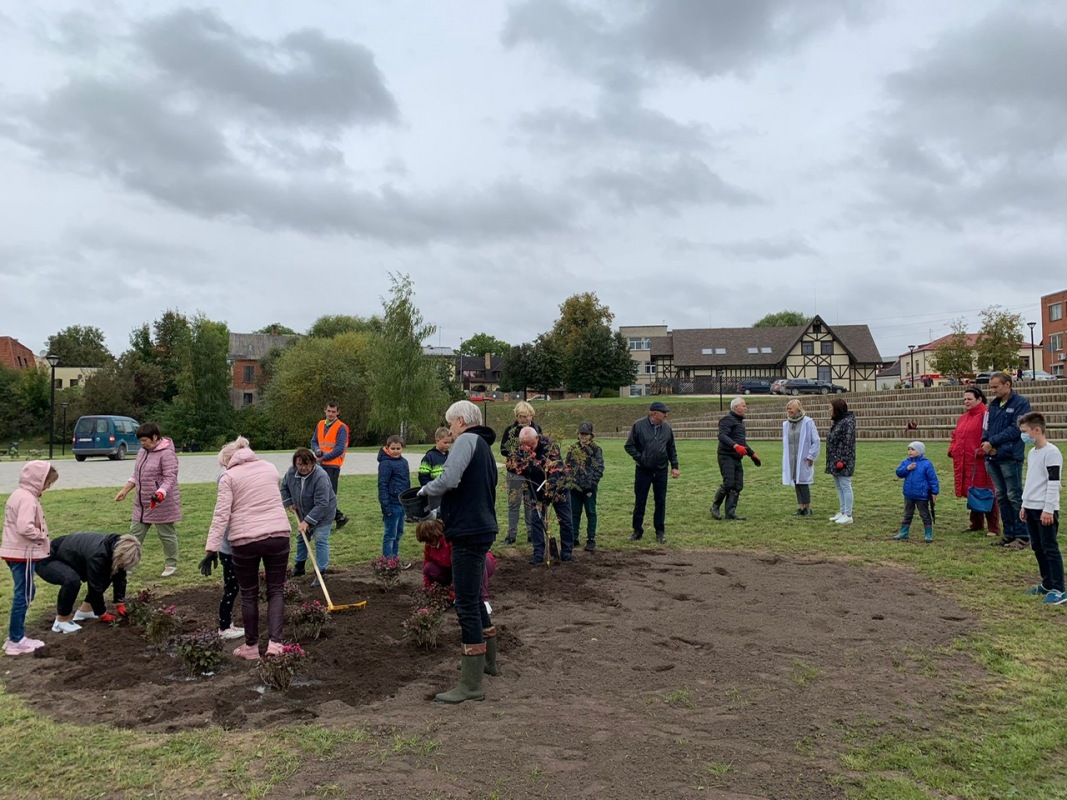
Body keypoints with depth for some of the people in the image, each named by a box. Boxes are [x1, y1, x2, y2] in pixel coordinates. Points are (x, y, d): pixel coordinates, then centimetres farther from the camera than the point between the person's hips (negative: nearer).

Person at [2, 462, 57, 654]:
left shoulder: (18, 494, 13)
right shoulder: (28, 499, -19)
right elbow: (25, 527, -29)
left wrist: (39, 537, 9)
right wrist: (43, 537, -13)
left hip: (14, 551, 10)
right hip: (23, 554, -10)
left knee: (25, 593, 17)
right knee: (23, 595, -1)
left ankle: (16, 636, 22)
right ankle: (16, 641, 6)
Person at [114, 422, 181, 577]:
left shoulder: (167, 453, -17)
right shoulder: (142, 451, 10)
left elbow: (170, 478, -23)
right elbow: (136, 475, 20)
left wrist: (160, 494, -36)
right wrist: (124, 491, 16)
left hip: (162, 504, -8)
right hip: (142, 503, 8)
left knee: (166, 535, 4)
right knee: (135, 533, 10)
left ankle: (171, 565, 17)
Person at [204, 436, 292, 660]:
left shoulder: (229, 477, 1)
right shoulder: (270, 468, 13)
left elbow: (221, 515, -8)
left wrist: (211, 548, -8)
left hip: (245, 541, -2)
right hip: (278, 535, 3)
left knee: (249, 595, 12)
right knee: (275, 591, 10)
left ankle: (251, 647, 22)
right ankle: (275, 642, -4)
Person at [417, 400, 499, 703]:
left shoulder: (467, 440, -10)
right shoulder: (484, 446, 19)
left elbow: (450, 479, -25)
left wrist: (425, 490, -7)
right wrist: (442, 513, 13)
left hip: (469, 532, -10)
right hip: (482, 528, 10)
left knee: (466, 605, -5)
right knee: (475, 599, 24)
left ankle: (471, 684, 0)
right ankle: (488, 660, 39)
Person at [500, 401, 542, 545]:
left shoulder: (536, 429, 3)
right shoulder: (510, 430, -4)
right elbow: (503, 449, -6)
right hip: (514, 473, -2)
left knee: (531, 504, 10)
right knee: (513, 504, 5)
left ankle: (531, 533, 19)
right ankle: (511, 534, 13)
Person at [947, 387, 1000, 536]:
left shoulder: (985, 415, -9)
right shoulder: (962, 418, 17)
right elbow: (955, 436, 23)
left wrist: (982, 451, -22)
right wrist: (952, 450, 9)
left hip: (980, 462, -8)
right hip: (964, 462, 8)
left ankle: (994, 528, 5)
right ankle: (976, 524, 26)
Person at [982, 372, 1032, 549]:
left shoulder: (1021, 403, -6)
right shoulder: (993, 404, 15)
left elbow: (1015, 429, -14)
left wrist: (993, 442, -13)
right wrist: (986, 443, -6)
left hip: (1010, 457, -7)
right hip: (992, 458, 7)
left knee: (1015, 496, -4)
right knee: (1001, 496, 12)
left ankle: (1022, 536, 3)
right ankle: (1008, 533, 21)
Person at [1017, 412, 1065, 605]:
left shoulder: (1052, 452, -14)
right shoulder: (1032, 453, 14)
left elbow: (1054, 483, -17)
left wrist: (1048, 509, -19)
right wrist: (1024, 505, 19)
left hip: (1045, 510, -9)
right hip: (1031, 508, 9)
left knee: (1050, 548, -6)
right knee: (1037, 548, 13)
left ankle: (1059, 590, -2)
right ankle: (1047, 584, 23)